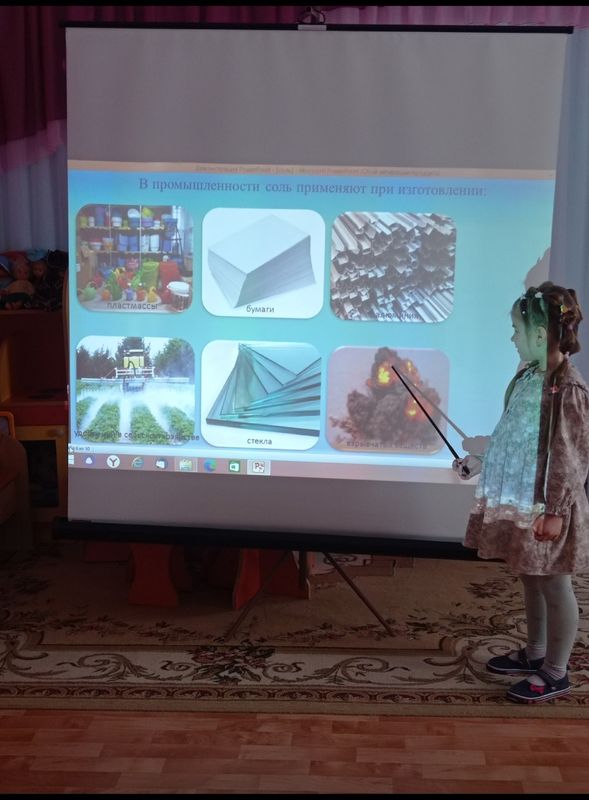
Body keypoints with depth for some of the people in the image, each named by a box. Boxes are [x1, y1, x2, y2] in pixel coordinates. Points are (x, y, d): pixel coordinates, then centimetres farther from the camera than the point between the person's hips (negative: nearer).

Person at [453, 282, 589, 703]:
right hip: (521, 497, 9)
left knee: (554, 583, 5)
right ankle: (535, 652, 36)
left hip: (548, 504, -9)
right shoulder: (529, 376, 6)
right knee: (531, 578, 20)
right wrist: (481, 462, 19)